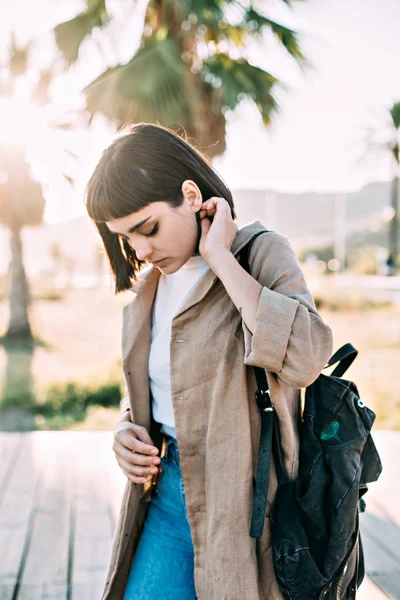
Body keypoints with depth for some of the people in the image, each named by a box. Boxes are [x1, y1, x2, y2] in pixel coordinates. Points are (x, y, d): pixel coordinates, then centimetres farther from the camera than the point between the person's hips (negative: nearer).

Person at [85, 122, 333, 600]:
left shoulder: (261, 252, -10)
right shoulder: (149, 282, 8)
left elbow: (304, 357, -30)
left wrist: (218, 255, -22)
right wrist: (125, 428, 0)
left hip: (240, 503, -5)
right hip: (166, 492, 6)